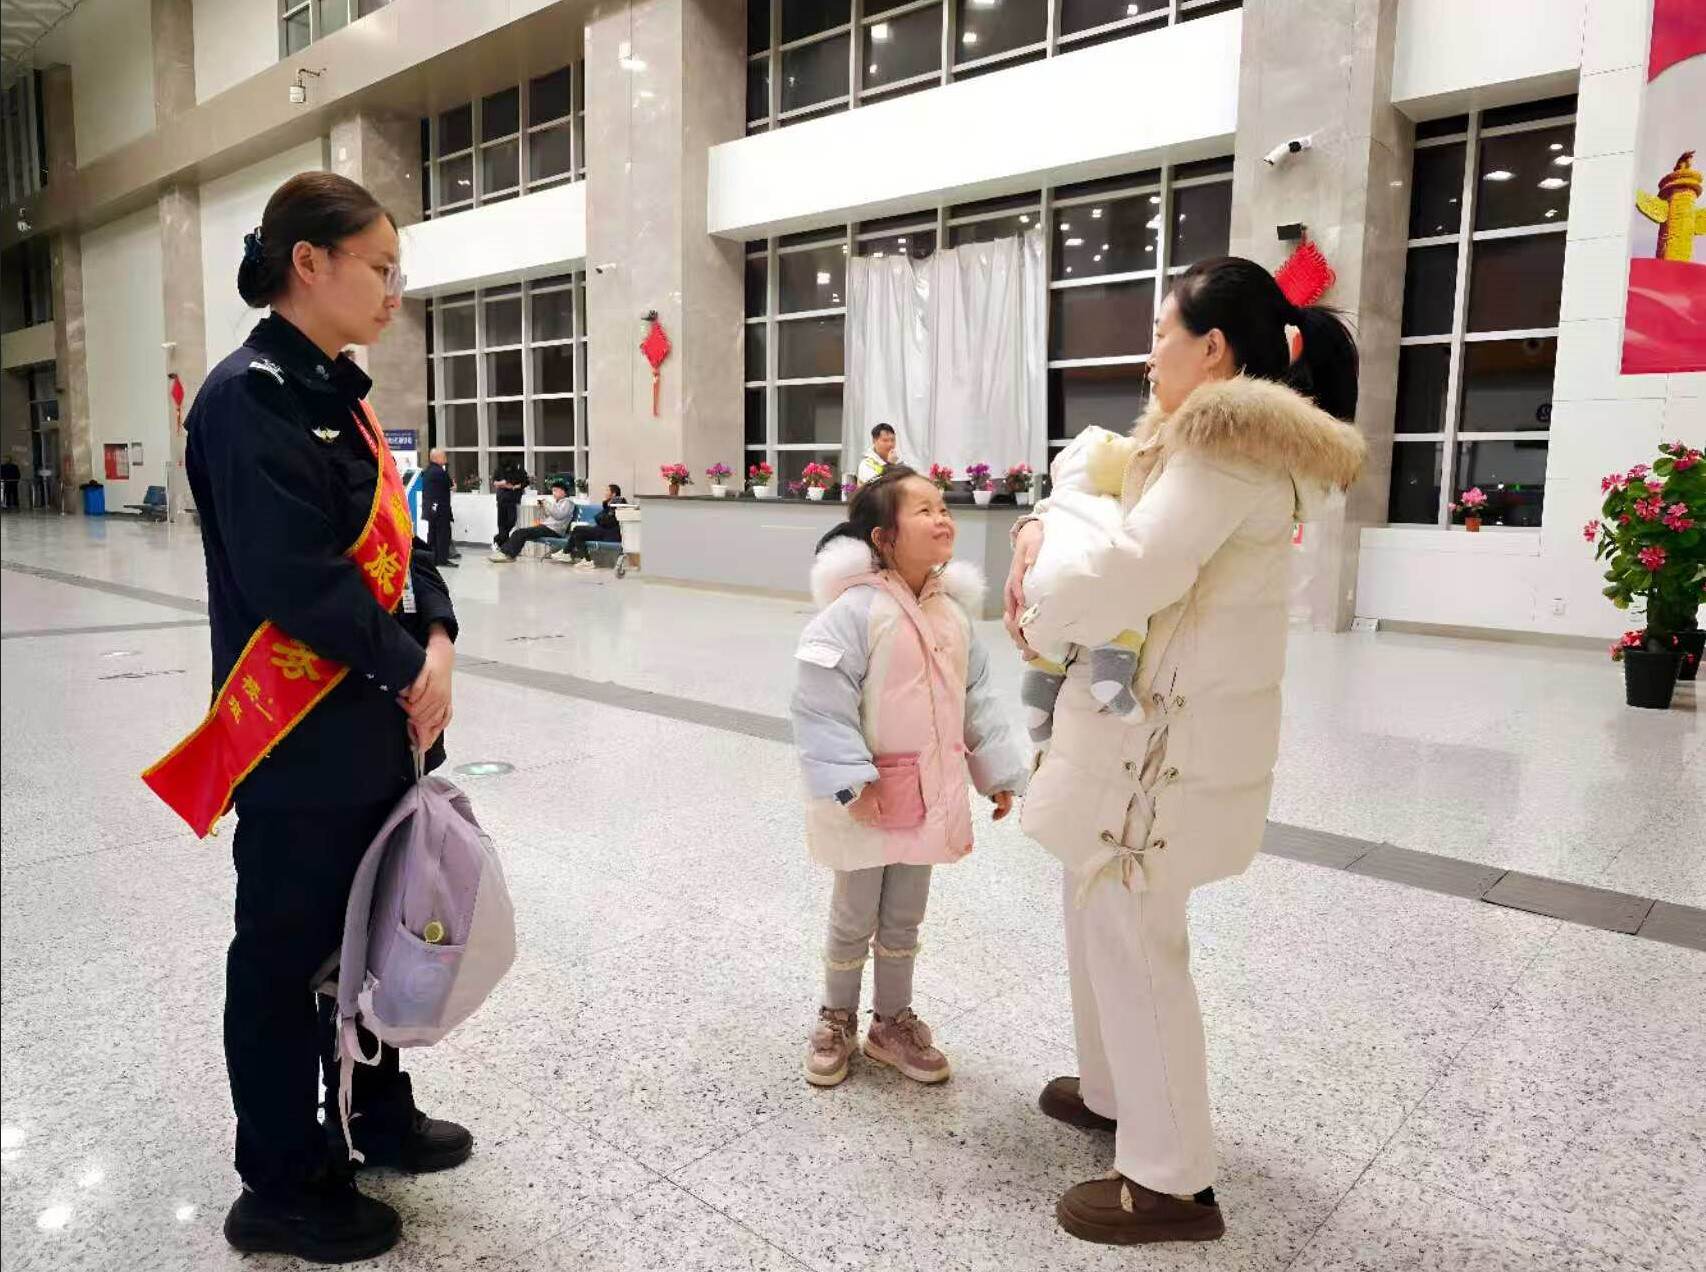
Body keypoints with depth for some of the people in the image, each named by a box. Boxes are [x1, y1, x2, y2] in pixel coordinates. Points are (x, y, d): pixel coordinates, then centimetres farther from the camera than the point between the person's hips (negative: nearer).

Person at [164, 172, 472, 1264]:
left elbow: (400, 540, 11)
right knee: (288, 954, 7)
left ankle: (375, 1112, 40)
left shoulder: (340, 394, 11)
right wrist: (408, 668, -13)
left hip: (378, 725, 9)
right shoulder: (250, 395, -16)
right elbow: (293, 577, -23)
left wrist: (438, 639, -5)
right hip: (304, 740, -8)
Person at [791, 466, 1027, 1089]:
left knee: (904, 919, 20)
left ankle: (893, 1022, 39)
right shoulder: (856, 609, -20)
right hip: (870, 798, -5)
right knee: (854, 918, 14)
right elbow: (819, 702, -22)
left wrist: (1000, 772, 7)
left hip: (930, 793, 5)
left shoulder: (954, 610, 1)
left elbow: (978, 697, 8)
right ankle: (837, 1021, 37)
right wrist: (852, 782, -23)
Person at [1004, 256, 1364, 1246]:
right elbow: (1117, 498, 20)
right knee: (1101, 915, 20)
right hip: (1151, 718, 10)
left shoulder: (1230, 448, -18)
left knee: (1132, 938, 0)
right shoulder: (1233, 441, 15)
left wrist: (1039, 625, -11)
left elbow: (1136, 570, -29)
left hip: (1168, 733, -10)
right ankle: (1114, 1090, 38)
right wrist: (1044, 533, -1)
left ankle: (1173, 1181, 14)